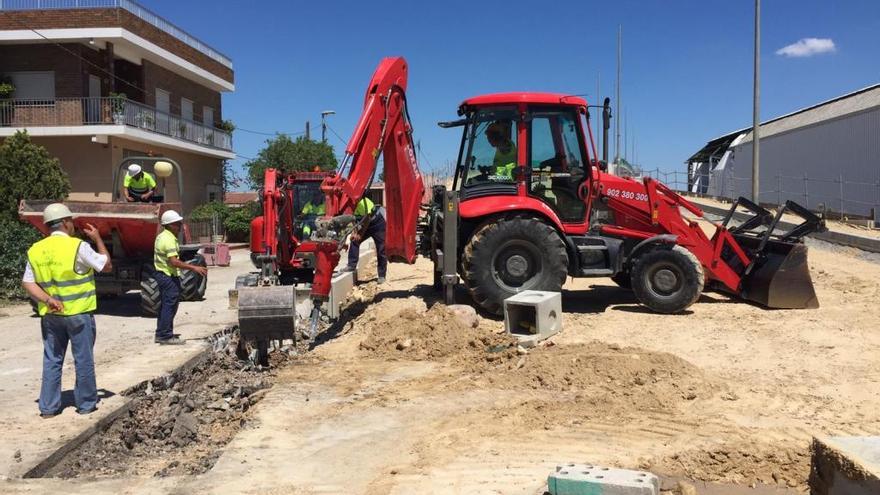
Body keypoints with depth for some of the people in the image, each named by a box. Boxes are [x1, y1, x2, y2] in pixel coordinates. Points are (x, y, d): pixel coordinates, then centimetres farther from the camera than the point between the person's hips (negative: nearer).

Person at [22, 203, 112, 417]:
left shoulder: (35, 250, 4)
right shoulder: (78, 247, -14)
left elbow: (28, 283, 0)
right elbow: (107, 265, -4)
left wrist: (48, 299, -9)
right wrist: (98, 239, 5)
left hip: (50, 315, 5)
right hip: (78, 312, -5)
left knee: (51, 360, 13)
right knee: (83, 359, 7)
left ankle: (48, 407, 18)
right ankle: (86, 404, 16)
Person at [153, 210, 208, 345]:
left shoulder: (161, 236, 14)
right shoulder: (169, 239, -19)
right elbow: (174, 261, -27)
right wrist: (194, 268, -28)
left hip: (162, 274, 11)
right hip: (169, 276, -11)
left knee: (165, 305, 17)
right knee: (170, 305, -5)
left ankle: (161, 334, 24)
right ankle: (166, 336, -1)